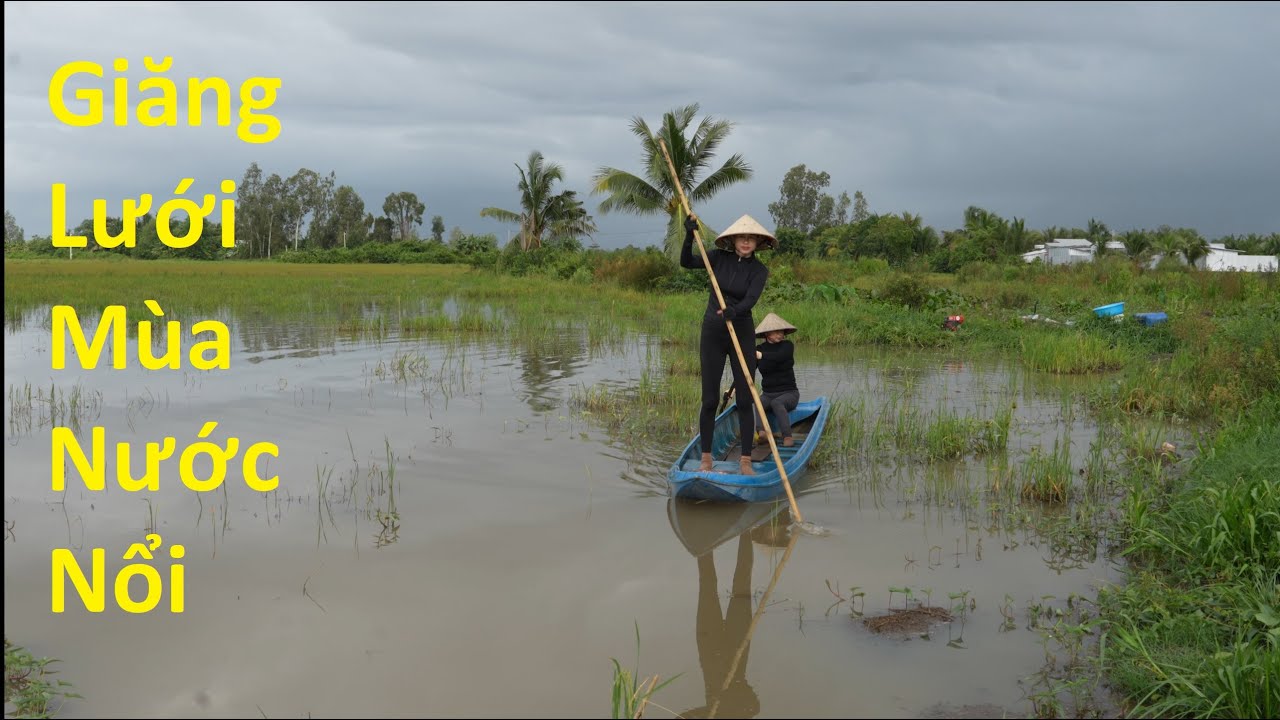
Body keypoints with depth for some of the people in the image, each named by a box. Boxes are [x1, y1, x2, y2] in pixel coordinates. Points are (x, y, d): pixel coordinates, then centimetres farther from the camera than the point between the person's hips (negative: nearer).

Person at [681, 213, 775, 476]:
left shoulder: (759, 270, -4)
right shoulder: (720, 257, 0)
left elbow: (750, 300, -20)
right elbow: (687, 262, -6)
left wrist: (734, 311, -41)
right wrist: (690, 235, -21)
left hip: (742, 335, 0)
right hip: (712, 335, 0)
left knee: (745, 400, 0)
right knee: (709, 399, 2)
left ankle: (745, 461, 7)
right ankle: (706, 458, 11)